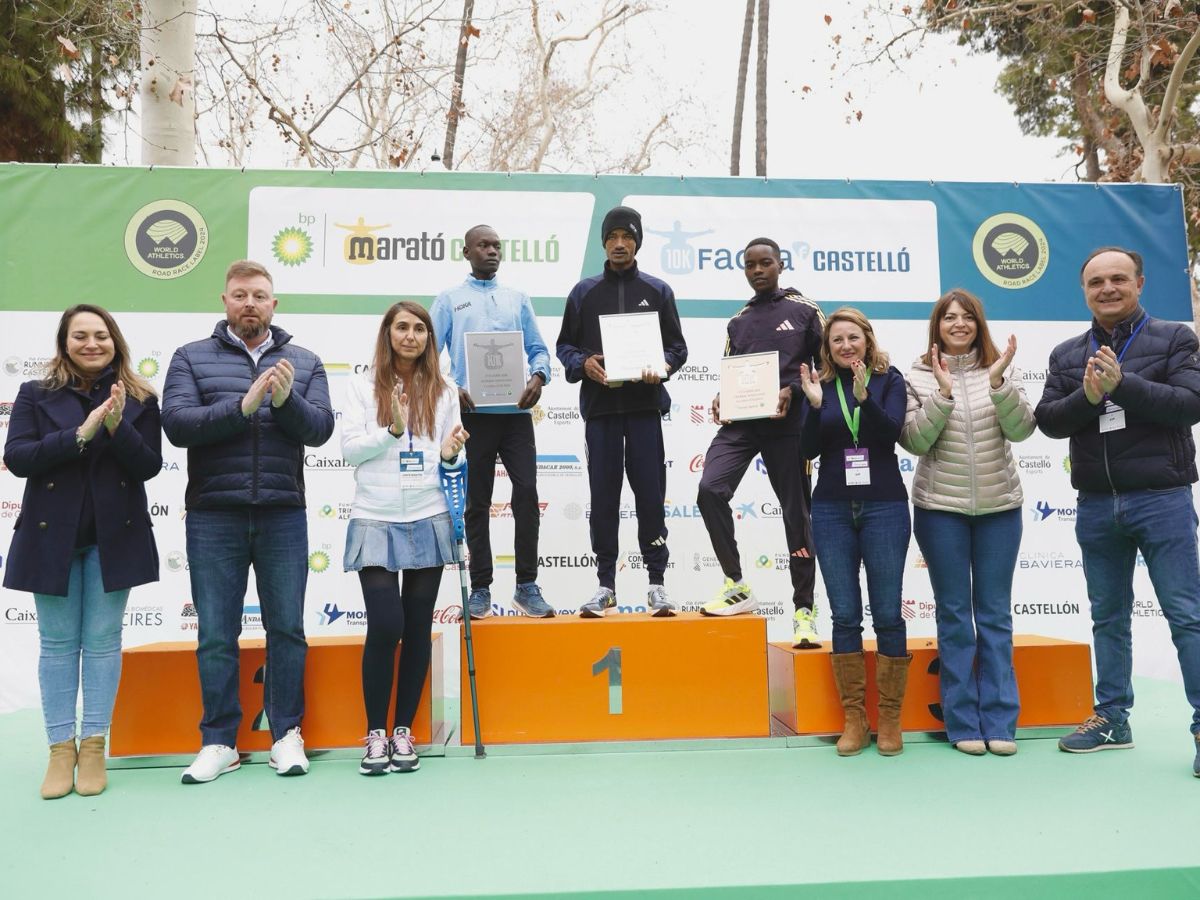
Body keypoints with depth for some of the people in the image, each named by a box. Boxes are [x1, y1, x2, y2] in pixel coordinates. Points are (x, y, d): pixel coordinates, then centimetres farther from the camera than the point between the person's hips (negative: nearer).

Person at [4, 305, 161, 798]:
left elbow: (149, 466, -4)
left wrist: (117, 427, -20)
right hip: (52, 535, 0)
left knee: (102, 641, 5)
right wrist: (80, 433, -19)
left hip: (113, 536, 0)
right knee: (57, 643, 6)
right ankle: (61, 748, 15)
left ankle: (93, 746, 14)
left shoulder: (139, 399, 3)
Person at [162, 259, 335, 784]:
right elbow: (176, 425, -8)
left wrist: (286, 400, -20)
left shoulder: (304, 363, 10)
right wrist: (243, 406, -19)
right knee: (216, 634, 6)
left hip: (283, 515, 1)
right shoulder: (191, 358, 7)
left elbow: (320, 429, -2)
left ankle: (287, 734, 20)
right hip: (213, 518, 0)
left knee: (287, 628, 7)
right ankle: (219, 742, 18)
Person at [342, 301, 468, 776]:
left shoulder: (444, 391, 9)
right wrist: (392, 430, -17)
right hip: (375, 521, -2)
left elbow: (451, 458, 11)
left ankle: (404, 731, 18)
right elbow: (350, 448, -4)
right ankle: (376, 732, 8)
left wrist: (451, 456, -10)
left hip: (428, 519, 2)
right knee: (385, 625, -9)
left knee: (418, 629, 6)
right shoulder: (363, 386, 3)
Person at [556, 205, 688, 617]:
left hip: (646, 406, -1)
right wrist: (583, 363, -11)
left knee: (650, 495, 1)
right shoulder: (584, 292, 11)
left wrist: (660, 367, -13)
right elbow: (565, 345, 11)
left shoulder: (658, 291, 10)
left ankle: (657, 581, 10)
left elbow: (678, 346, 8)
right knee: (603, 497, 4)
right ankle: (605, 583, 12)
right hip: (600, 405, 1)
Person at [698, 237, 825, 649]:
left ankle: (804, 609, 13)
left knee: (796, 512, 2)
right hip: (741, 422, 3)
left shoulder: (805, 311, 6)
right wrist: (720, 399, -2)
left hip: (787, 424, -3)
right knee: (710, 489, -19)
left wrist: (792, 391, -13)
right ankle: (737, 585, -5)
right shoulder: (737, 322, 18)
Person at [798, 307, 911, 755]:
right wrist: (815, 404, -15)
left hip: (884, 507, -1)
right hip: (832, 510, 2)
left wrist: (863, 396, -25)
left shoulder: (889, 380, 3)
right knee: (845, 616, 4)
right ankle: (854, 719, 12)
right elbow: (809, 449, -1)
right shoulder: (820, 385, 7)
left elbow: (890, 432, -11)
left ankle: (890, 719, 12)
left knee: (887, 614, 2)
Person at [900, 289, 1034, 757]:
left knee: (995, 615, 6)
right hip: (941, 509, -1)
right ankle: (963, 722, 12)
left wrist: (997, 381, -20)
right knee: (954, 615, 5)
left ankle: (999, 721, 14)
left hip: (999, 507, 2)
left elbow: (1022, 429, -8)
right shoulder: (919, 377, -1)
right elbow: (915, 442, -9)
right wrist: (944, 391, -18)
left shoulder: (1002, 370, 3)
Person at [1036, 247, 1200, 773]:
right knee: (1108, 617, 11)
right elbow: (1047, 420, 3)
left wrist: (1122, 383, -21)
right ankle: (1112, 719, 22)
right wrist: (1087, 396, -16)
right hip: (1096, 506, 4)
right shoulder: (1066, 355, 11)